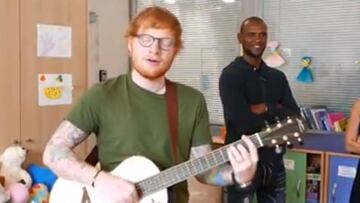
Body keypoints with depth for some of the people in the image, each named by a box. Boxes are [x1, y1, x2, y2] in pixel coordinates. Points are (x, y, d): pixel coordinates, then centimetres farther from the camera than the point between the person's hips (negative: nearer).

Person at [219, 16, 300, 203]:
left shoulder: (277, 76, 9)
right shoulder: (231, 75, -11)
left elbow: (295, 117, 0)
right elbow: (243, 123, -21)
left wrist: (266, 109, -15)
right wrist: (277, 114, -7)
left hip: (274, 163, 6)